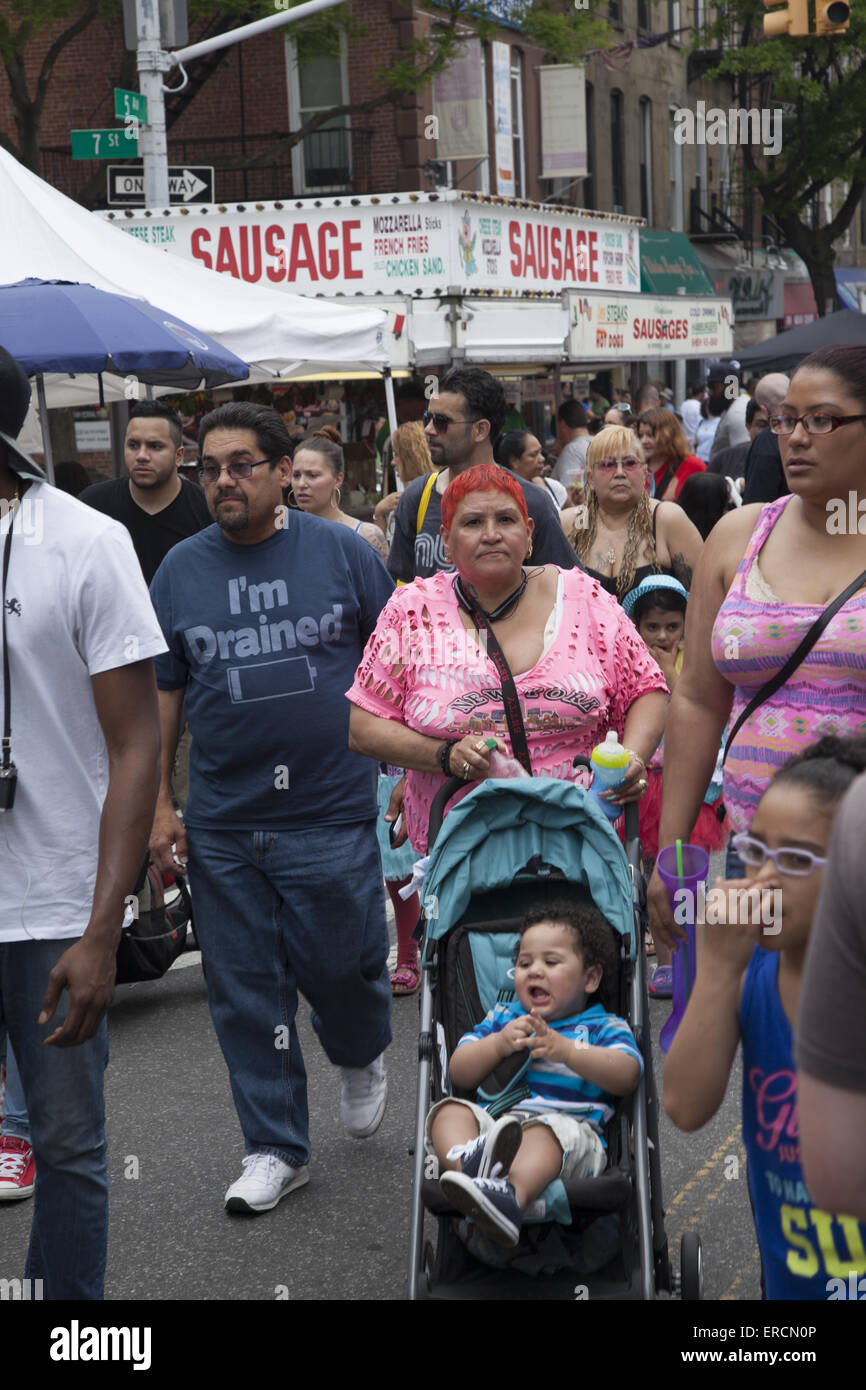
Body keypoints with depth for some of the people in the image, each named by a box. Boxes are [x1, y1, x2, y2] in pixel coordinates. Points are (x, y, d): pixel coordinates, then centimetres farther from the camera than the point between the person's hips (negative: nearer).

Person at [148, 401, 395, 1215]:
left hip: (334, 813, -2)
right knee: (245, 992, 7)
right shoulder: (180, 569, 5)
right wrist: (159, 804, 5)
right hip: (222, 826, 3)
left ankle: (362, 1058, 38)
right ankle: (275, 1147, 22)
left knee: (343, 965, 2)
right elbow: (160, 692, 9)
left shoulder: (343, 552, -1)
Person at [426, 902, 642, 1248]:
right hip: (492, 1121, 4)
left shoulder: (602, 1027, 20)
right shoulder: (502, 1018, 31)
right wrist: (498, 1044, 1)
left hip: (568, 1128, -4)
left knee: (545, 1130, -37)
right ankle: (467, 1160, -56)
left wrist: (565, 1050, -13)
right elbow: (460, 1074, 20)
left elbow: (626, 1077, -2)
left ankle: (511, 1195, -66)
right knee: (450, 1110, -24)